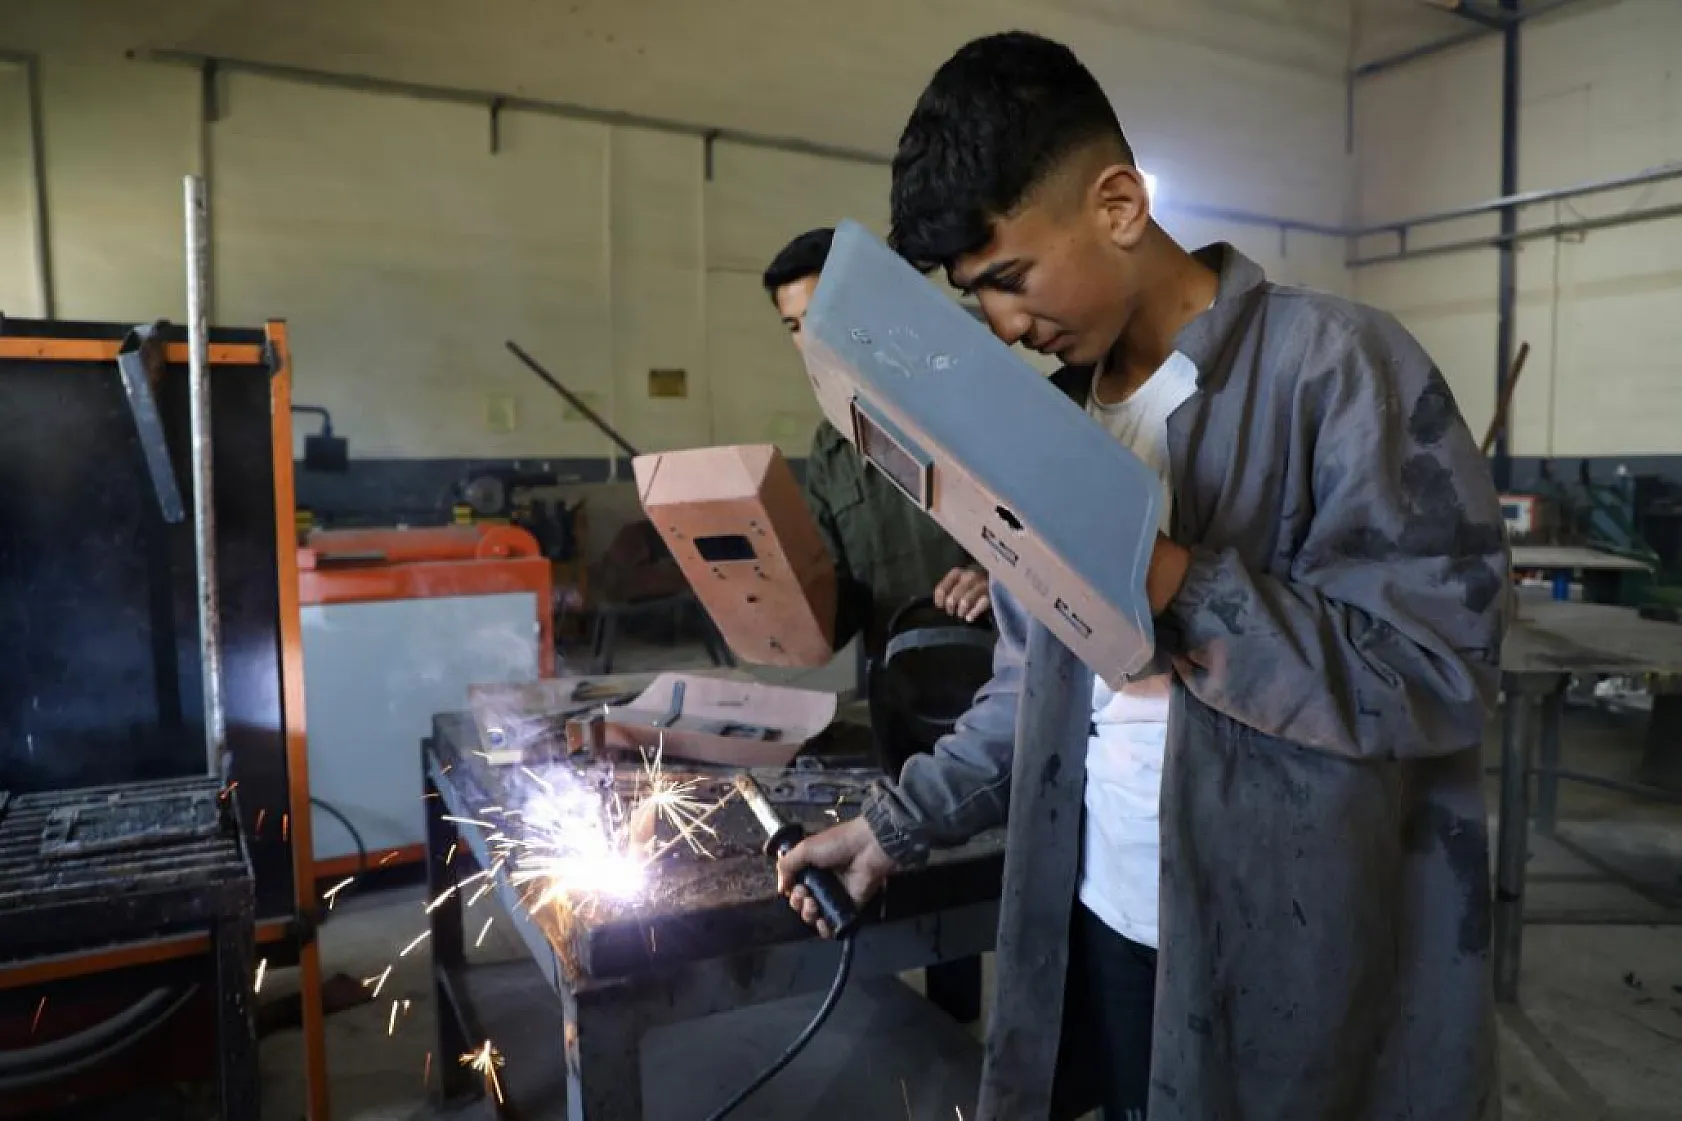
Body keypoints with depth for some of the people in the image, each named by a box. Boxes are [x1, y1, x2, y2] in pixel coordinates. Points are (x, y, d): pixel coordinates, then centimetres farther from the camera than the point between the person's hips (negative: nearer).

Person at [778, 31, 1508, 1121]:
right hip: (1104, 923, 6)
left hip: (1305, 958, -5)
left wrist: (1170, 583, -26)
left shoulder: (1338, 364, -14)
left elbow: (1440, 669, -19)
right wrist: (900, 822, 1)